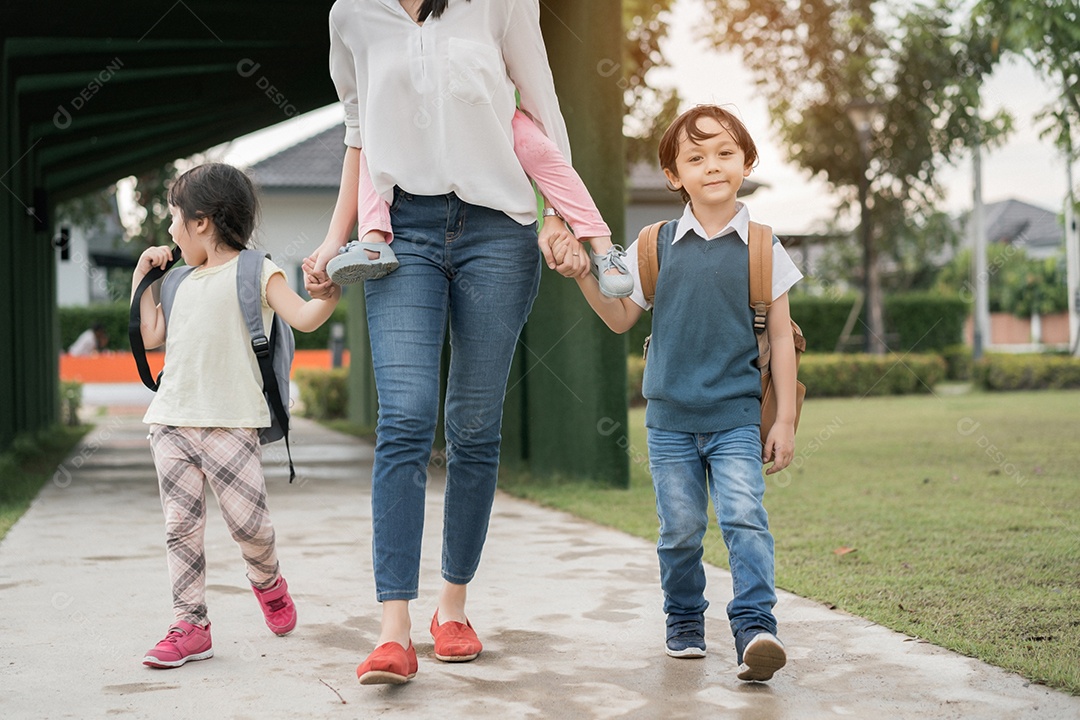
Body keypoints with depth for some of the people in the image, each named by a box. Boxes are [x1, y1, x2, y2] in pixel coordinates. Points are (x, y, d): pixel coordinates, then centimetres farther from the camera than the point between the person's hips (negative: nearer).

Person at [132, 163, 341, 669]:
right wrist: (142, 278, 22)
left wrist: (333, 290, -26)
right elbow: (152, 337, 22)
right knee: (181, 524, 1)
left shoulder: (256, 271, 2)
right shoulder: (182, 281, 21)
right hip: (172, 421, 6)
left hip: (231, 423, -5)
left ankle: (267, 581, 25)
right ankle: (190, 625, 6)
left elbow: (303, 318, -8)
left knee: (248, 521, -6)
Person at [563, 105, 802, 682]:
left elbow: (781, 336, 4)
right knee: (680, 527, 8)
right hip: (669, 416, 2)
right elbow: (622, 318, 13)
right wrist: (584, 275, -3)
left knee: (744, 515, -15)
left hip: (736, 415, -1)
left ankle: (754, 627, -15)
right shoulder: (656, 246, 4)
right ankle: (684, 622, 25)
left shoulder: (762, 248, 1)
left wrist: (785, 419, 1)